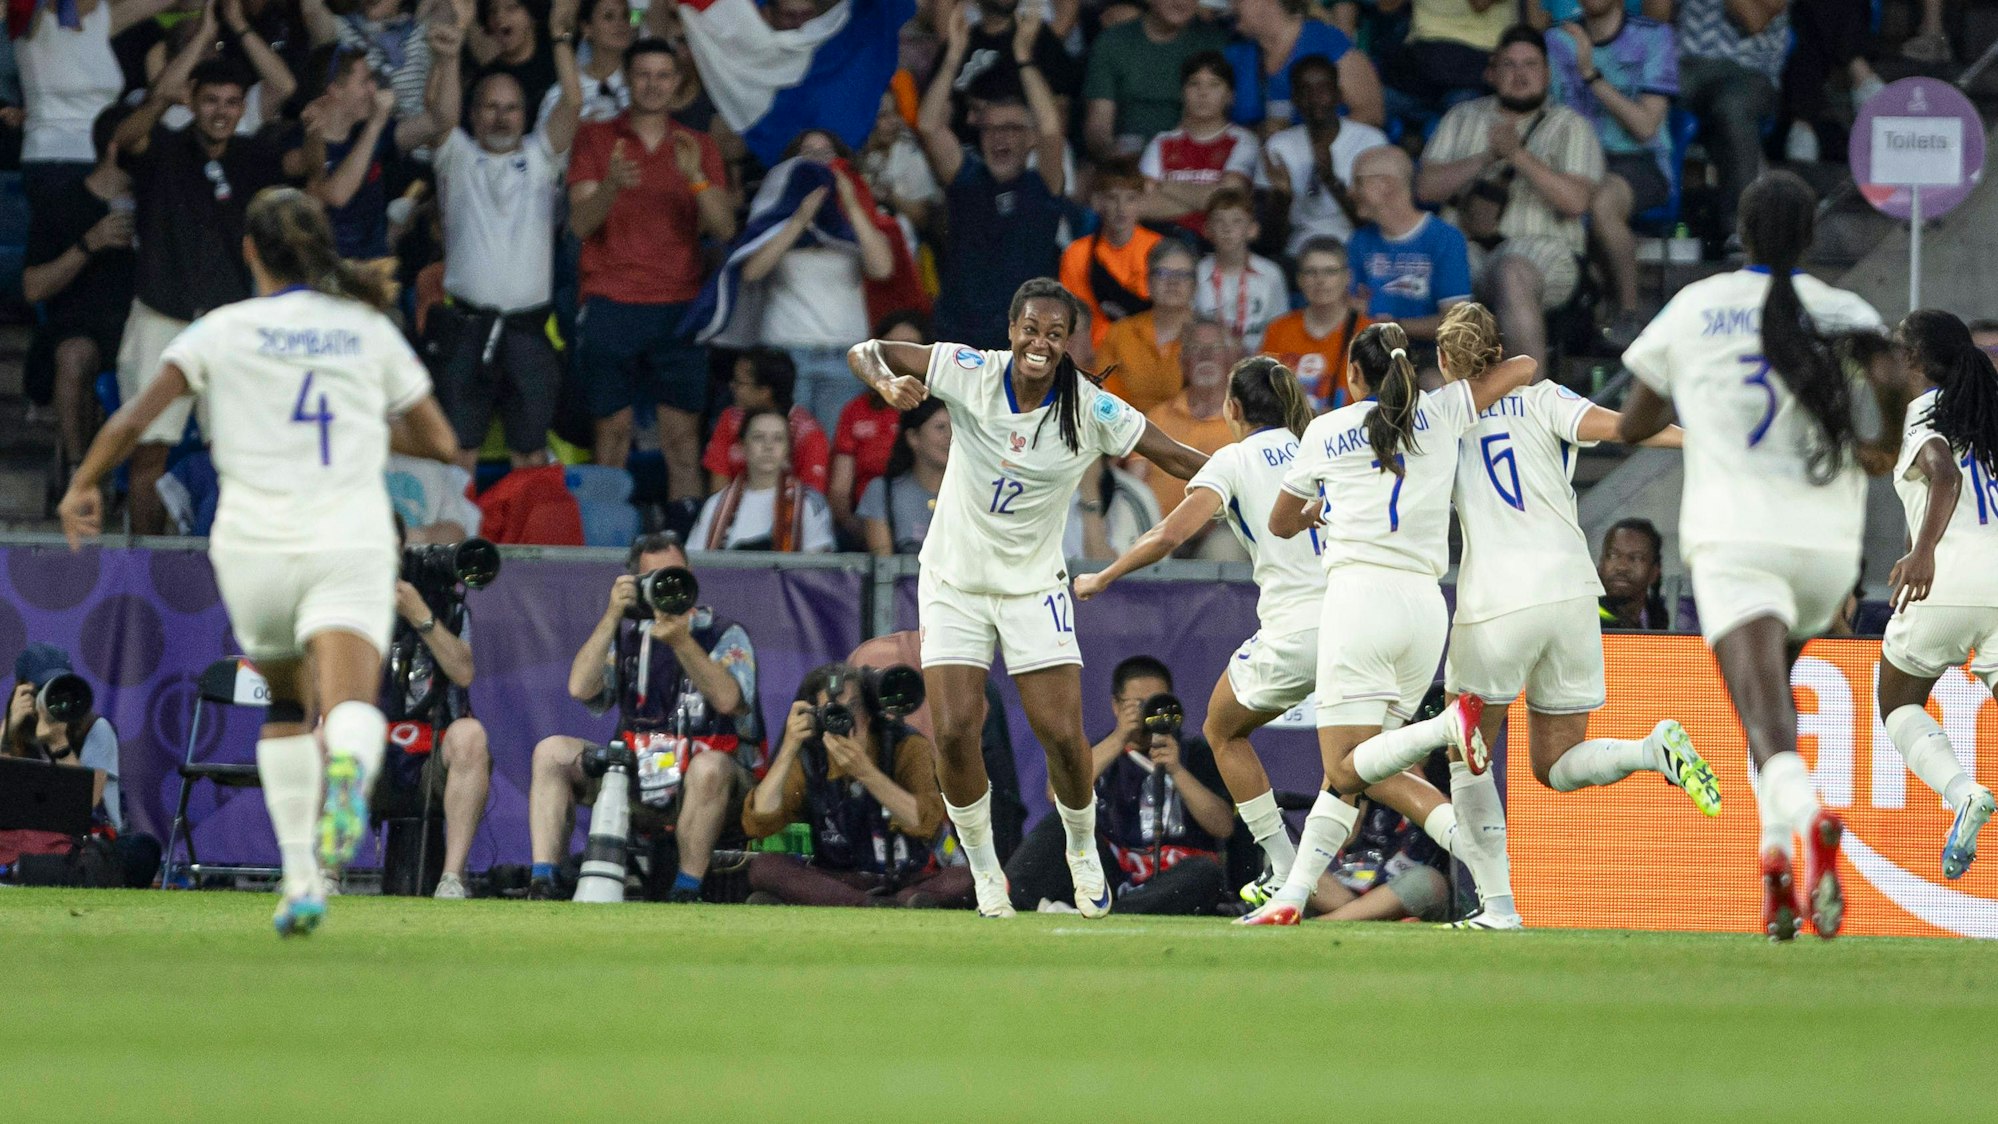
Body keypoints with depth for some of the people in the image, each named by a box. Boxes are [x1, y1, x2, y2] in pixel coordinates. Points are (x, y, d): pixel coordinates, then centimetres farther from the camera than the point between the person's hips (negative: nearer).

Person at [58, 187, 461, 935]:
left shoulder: (224, 331, 4)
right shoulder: (370, 331, 10)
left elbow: (135, 417, -5)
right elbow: (439, 443, 14)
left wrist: (83, 485, 10)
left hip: (254, 545, 1)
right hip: (351, 548, -1)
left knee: (286, 707, 22)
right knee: (349, 708, -16)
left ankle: (300, 881, 15)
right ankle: (350, 764, -54)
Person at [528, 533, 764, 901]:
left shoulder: (725, 635, -1)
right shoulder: (627, 636, 9)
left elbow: (727, 699, -21)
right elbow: (581, 688, -8)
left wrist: (680, 641, -31)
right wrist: (612, 617, -14)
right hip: (641, 785, 4)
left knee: (709, 766, -39)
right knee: (552, 752, -11)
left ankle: (686, 894, -29)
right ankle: (540, 887, -20)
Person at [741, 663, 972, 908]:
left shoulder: (908, 748, -5)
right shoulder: (808, 765, 0)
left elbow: (926, 824, -21)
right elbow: (758, 825, -13)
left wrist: (865, 772, -30)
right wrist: (789, 749, -19)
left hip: (912, 881, -1)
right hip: (838, 882, 1)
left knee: (966, 879, -32)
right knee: (762, 867, -24)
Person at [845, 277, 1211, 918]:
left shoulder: (1091, 411, -14)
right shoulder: (971, 374, -13)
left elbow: (1180, 461, -8)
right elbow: (864, 353, -8)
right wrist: (889, 385, -30)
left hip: (1034, 587, 0)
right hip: (954, 578, 0)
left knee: (1062, 734, -9)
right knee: (954, 730, -12)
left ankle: (1083, 853, 21)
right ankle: (983, 869, 10)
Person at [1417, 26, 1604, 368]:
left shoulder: (1570, 127, 11)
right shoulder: (1463, 119, 22)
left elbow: (1576, 201, -5)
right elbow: (1426, 187, 10)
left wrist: (1518, 155, -10)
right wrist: (1486, 158, -2)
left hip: (1544, 250, -3)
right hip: (1468, 247, 3)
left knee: (1512, 272, -38)